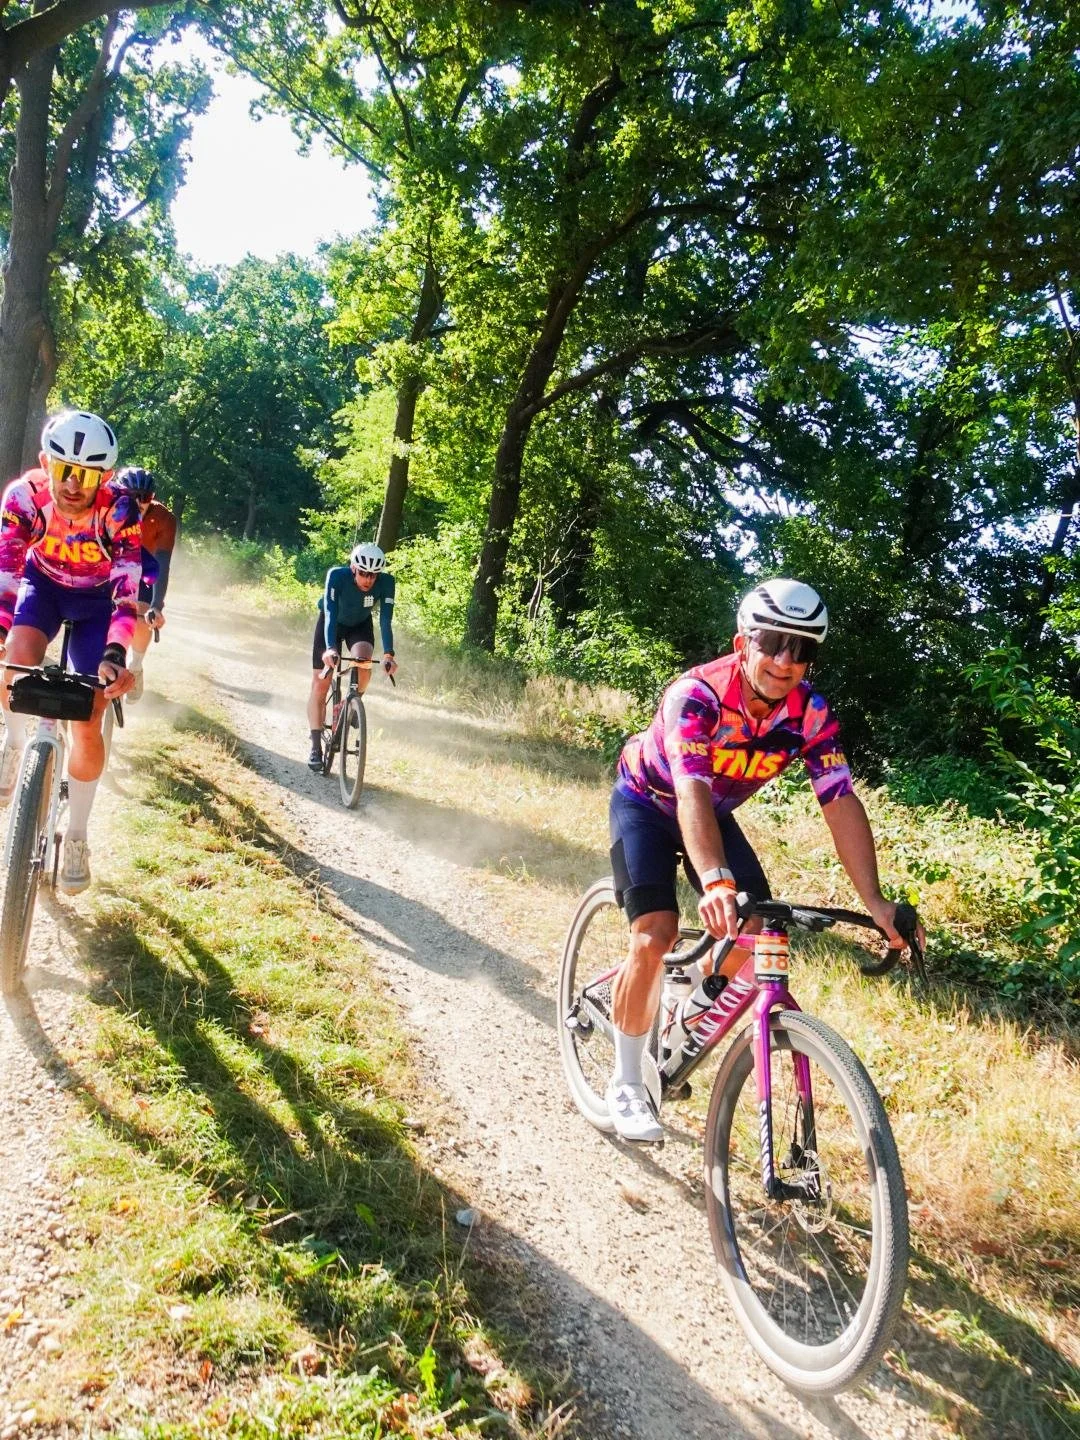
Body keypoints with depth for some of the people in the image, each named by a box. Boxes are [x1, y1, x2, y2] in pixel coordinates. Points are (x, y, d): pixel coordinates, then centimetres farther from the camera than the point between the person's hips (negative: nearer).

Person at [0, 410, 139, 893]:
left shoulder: (118, 510, -31)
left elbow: (127, 589, -34)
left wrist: (115, 654, -48)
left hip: (97, 599, -1)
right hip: (43, 583, 2)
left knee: (88, 724, -9)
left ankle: (76, 838, 7)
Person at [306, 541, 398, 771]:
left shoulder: (386, 582, -30)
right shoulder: (337, 575, -34)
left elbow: (386, 620, -33)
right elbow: (330, 614, -41)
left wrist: (388, 654, -47)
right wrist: (330, 648, -55)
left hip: (361, 624, 1)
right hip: (332, 623, -1)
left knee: (363, 664, -30)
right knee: (320, 683, -6)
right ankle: (315, 746, 1)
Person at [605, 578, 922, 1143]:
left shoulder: (810, 711, -20)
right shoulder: (696, 695, -35)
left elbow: (841, 803, -23)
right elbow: (691, 793, -46)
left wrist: (874, 900, -32)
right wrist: (716, 882, -60)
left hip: (714, 812, 5)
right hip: (647, 801, -5)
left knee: (756, 928, -8)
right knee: (654, 935, -19)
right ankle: (625, 1083, -1)